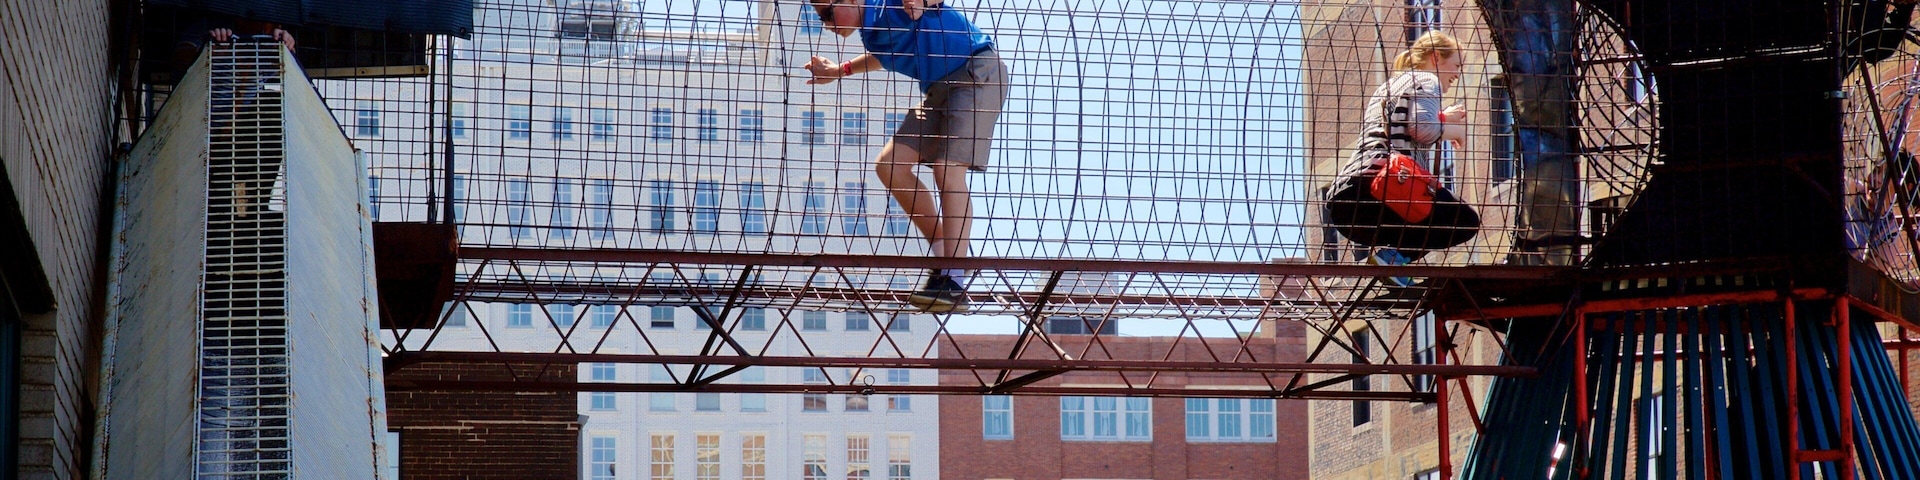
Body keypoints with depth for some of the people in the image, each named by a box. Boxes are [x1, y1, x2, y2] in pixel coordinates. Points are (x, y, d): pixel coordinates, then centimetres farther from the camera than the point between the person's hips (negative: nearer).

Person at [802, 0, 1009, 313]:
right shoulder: (869, 31, 10)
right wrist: (839, 71, 32)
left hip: (978, 73, -9)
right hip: (939, 88, 9)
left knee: (948, 170, -21)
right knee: (890, 165, 2)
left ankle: (954, 282, -24)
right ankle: (942, 254, 9)